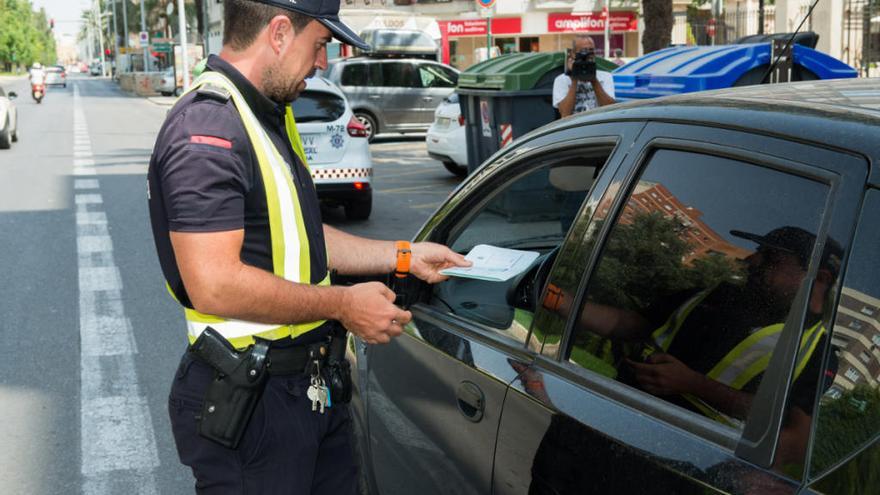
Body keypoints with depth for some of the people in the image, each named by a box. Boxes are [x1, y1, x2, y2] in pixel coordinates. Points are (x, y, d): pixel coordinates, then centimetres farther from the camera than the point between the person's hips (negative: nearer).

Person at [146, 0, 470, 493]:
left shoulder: (270, 116, 12)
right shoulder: (207, 129, -21)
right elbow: (214, 284, -28)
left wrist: (404, 256, 14)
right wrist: (343, 304, -19)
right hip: (249, 403, -9)